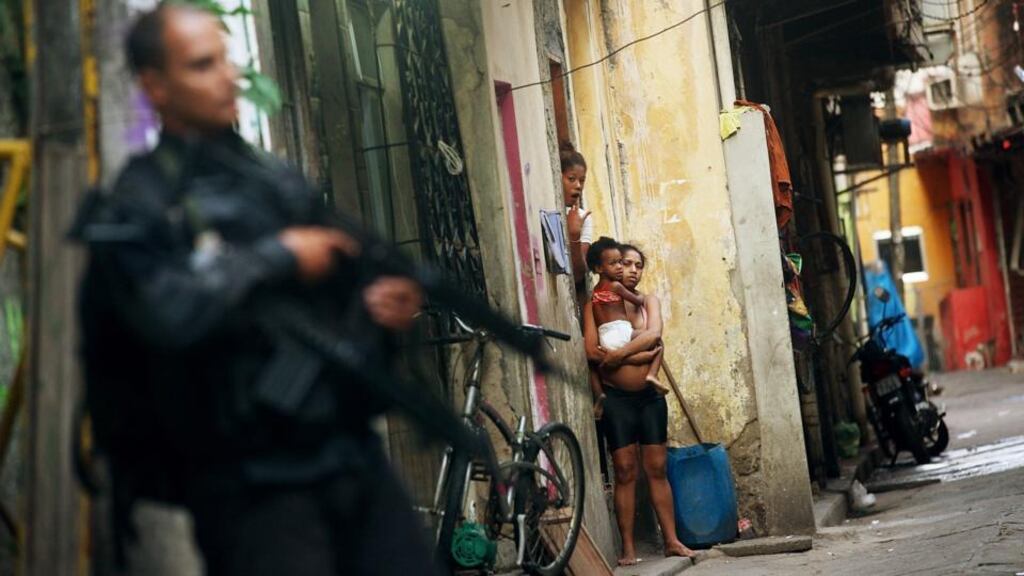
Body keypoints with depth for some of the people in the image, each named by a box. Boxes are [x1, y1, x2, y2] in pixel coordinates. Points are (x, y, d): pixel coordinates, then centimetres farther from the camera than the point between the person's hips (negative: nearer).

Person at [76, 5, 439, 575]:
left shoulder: (281, 179, 15)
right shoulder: (142, 203, -5)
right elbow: (167, 311, -24)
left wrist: (373, 304, 3)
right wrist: (280, 257, -15)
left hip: (351, 449, 6)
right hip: (254, 483, -6)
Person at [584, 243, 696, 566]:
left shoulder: (649, 301, 9)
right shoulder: (596, 304, -1)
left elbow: (653, 334, -11)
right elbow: (593, 352, -14)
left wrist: (619, 354, -20)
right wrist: (639, 356, -13)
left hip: (650, 396, 3)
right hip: (617, 398, -3)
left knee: (657, 469, 5)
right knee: (625, 472, -2)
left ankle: (671, 541, 7)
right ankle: (628, 548, 1)